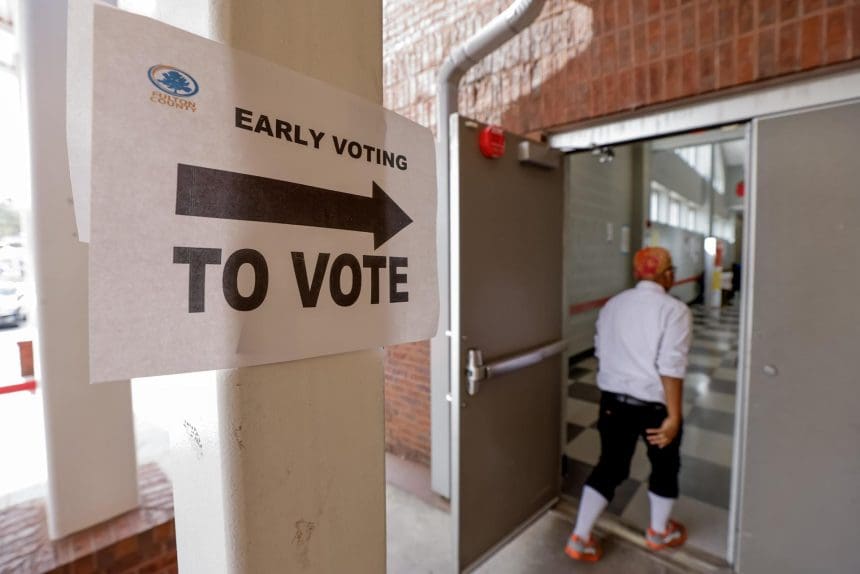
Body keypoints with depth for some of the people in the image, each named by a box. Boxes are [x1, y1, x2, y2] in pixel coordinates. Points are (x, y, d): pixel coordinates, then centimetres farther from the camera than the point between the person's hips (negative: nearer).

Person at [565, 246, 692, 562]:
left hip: (612, 399, 4)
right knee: (665, 465, 22)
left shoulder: (613, 305, 5)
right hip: (654, 404, -4)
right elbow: (671, 367, -19)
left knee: (610, 466, 16)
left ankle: (579, 538, 18)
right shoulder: (674, 310, -13)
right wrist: (673, 416, -15)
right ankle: (659, 531, 43)